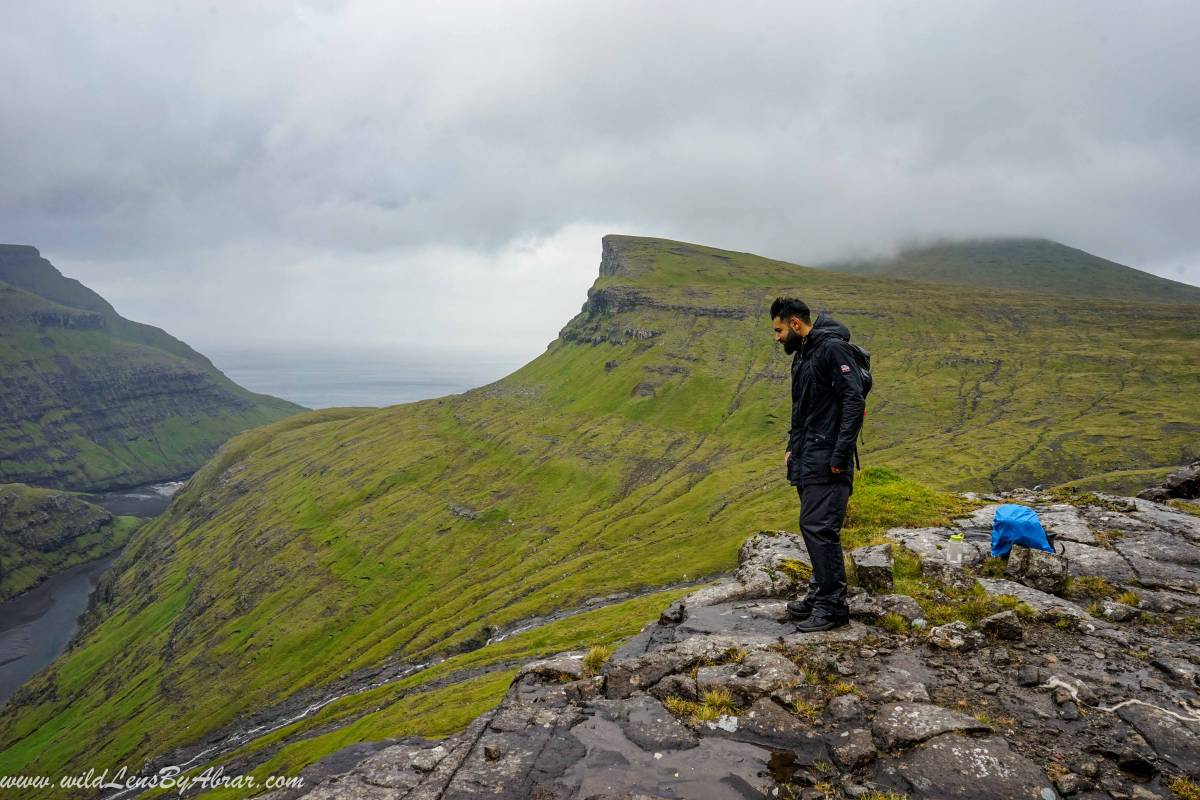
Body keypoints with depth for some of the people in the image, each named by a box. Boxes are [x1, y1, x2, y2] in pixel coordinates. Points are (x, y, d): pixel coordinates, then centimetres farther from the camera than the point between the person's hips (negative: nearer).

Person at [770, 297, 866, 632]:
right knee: (811, 527, 13)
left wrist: (839, 455, -23)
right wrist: (793, 447, 18)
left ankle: (833, 606, -1)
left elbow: (855, 402, -20)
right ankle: (819, 595, 23)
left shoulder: (833, 348, -13)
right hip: (806, 459, 10)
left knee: (820, 528, -10)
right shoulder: (802, 355, 18)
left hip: (827, 460, -10)